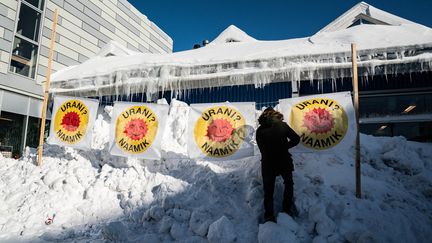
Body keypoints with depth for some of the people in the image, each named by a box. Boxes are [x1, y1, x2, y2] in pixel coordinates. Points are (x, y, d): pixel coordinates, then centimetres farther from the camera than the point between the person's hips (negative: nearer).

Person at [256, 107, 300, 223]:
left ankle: (269, 216, 14)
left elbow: (261, 148, 7)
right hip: (284, 162, 0)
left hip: (267, 164, 1)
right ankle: (287, 208, 23)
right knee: (288, 183, 25)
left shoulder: (260, 130, 2)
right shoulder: (283, 125, 0)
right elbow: (296, 139, 1)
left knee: (268, 190, 14)